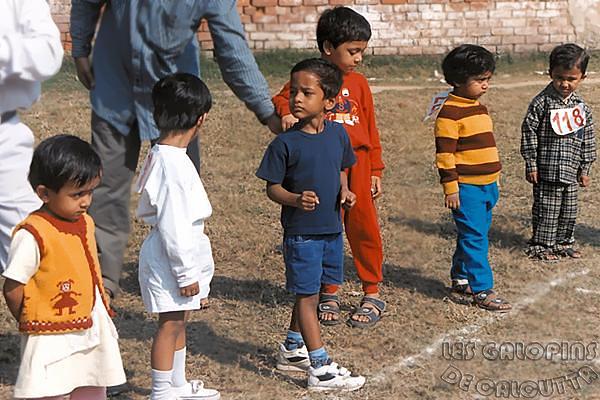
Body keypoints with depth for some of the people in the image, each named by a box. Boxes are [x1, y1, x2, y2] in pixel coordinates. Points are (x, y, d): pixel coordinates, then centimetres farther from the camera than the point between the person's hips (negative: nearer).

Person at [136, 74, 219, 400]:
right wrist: (185, 272, -19)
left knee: (178, 322, 20)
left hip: (179, 255, 10)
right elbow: (172, 225, -25)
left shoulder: (160, 156, 7)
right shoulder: (174, 165, -25)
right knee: (170, 324, 0)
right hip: (171, 259, -10)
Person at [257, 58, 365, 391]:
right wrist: (295, 199, -28)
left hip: (332, 229, 6)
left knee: (311, 292, 18)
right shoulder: (285, 143, -13)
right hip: (301, 232, -5)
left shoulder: (338, 134, 1)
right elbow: (272, 188, -9)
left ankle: (292, 349, 36)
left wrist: (344, 191, -4)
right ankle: (321, 369, 2)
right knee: (308, 295, -1)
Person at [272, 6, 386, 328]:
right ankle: (328, 294, 20)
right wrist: (285, 112, -34)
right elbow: (282, 98, -10)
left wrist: (375, 171, 10)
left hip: (357, 163, 2)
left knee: (363, 228, 3)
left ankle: (372, 295, 14)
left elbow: (370, 129, 11)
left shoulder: (358, 83, 8)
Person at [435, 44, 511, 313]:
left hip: (486, 185, 9)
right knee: (473, 238, -6)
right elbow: (444, 152, -16)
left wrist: (494, 181, 26)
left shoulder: (479, 108, 15)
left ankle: (461, 283, 23)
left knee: (474, 237, 14)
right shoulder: (450, 112, -13)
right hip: (466, 188, -9)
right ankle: (482, 290, -4)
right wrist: (450, 186, -18)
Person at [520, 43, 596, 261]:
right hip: (547, 171, -5)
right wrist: (531, 165, -9)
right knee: (546, 210, 1)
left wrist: (585, 169, 10)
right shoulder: (541, 103, -10)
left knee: (569, 210, 14)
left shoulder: (582, 108, 3)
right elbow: (529, 133, -8)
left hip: (571, 170, 5)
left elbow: (588, 141, 11)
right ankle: (541, 245, 14)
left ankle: (564, 242, 30)